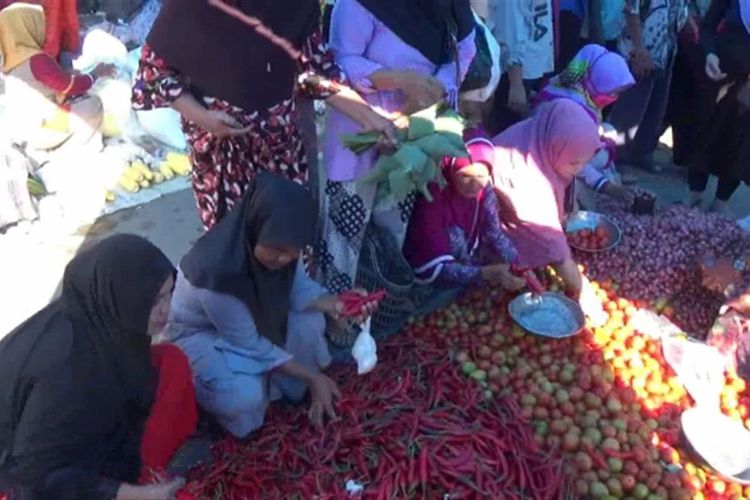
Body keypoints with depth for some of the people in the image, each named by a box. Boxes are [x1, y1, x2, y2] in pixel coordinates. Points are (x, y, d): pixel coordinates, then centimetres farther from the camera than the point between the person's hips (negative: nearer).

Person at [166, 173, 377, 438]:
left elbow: (297, 285, -7)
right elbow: (250, 344, -29)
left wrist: (334, 303, -29)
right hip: (200, 335, -6)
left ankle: (295, 389, 9)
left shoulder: (276, 242, -23)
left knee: (311, 322, -13)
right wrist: (312, 377, -22)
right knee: (245, 397, -29)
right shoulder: (217, 272, -40)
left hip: (252, 317, 6)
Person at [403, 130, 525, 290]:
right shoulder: (434, 199, -30)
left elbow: (496, 234, -7)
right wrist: (486, 273, -43)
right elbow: (434, 269, -33)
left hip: (462, 260, 5)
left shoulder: (484, 191, -12)